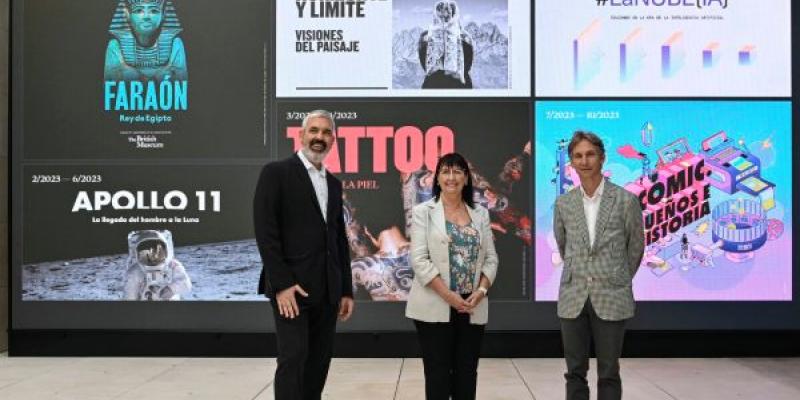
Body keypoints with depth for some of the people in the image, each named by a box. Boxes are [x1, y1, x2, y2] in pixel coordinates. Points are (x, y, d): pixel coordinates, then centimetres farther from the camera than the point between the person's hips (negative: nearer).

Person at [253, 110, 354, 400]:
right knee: (293, 359, -7)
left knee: (319, 362, 9)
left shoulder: (333, 183, 17)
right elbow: (265, 231, -11)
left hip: (327, 290, 7)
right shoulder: (276, 173, -4)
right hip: (291, 287, -6)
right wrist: (281, 284, -17)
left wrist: (346, 290, 12)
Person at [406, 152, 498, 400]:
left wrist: (481, 291, -8)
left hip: (473, 307, 4)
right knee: (438, 371, 3)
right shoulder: (424, 212, -1)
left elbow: (490, 258, 8)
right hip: (435, 307, -3)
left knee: (467, 371, 9)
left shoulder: (480, 214, 10)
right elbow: (419, 260, -9)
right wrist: (448, 295, -15)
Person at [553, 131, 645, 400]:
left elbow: (636, 249, 6)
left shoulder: (626, 200, -6)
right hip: (572, 298, 3)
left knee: (608, 374, 6)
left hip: (611, 299, -2)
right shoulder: (563, 203, 3)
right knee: (575, 372, 9)